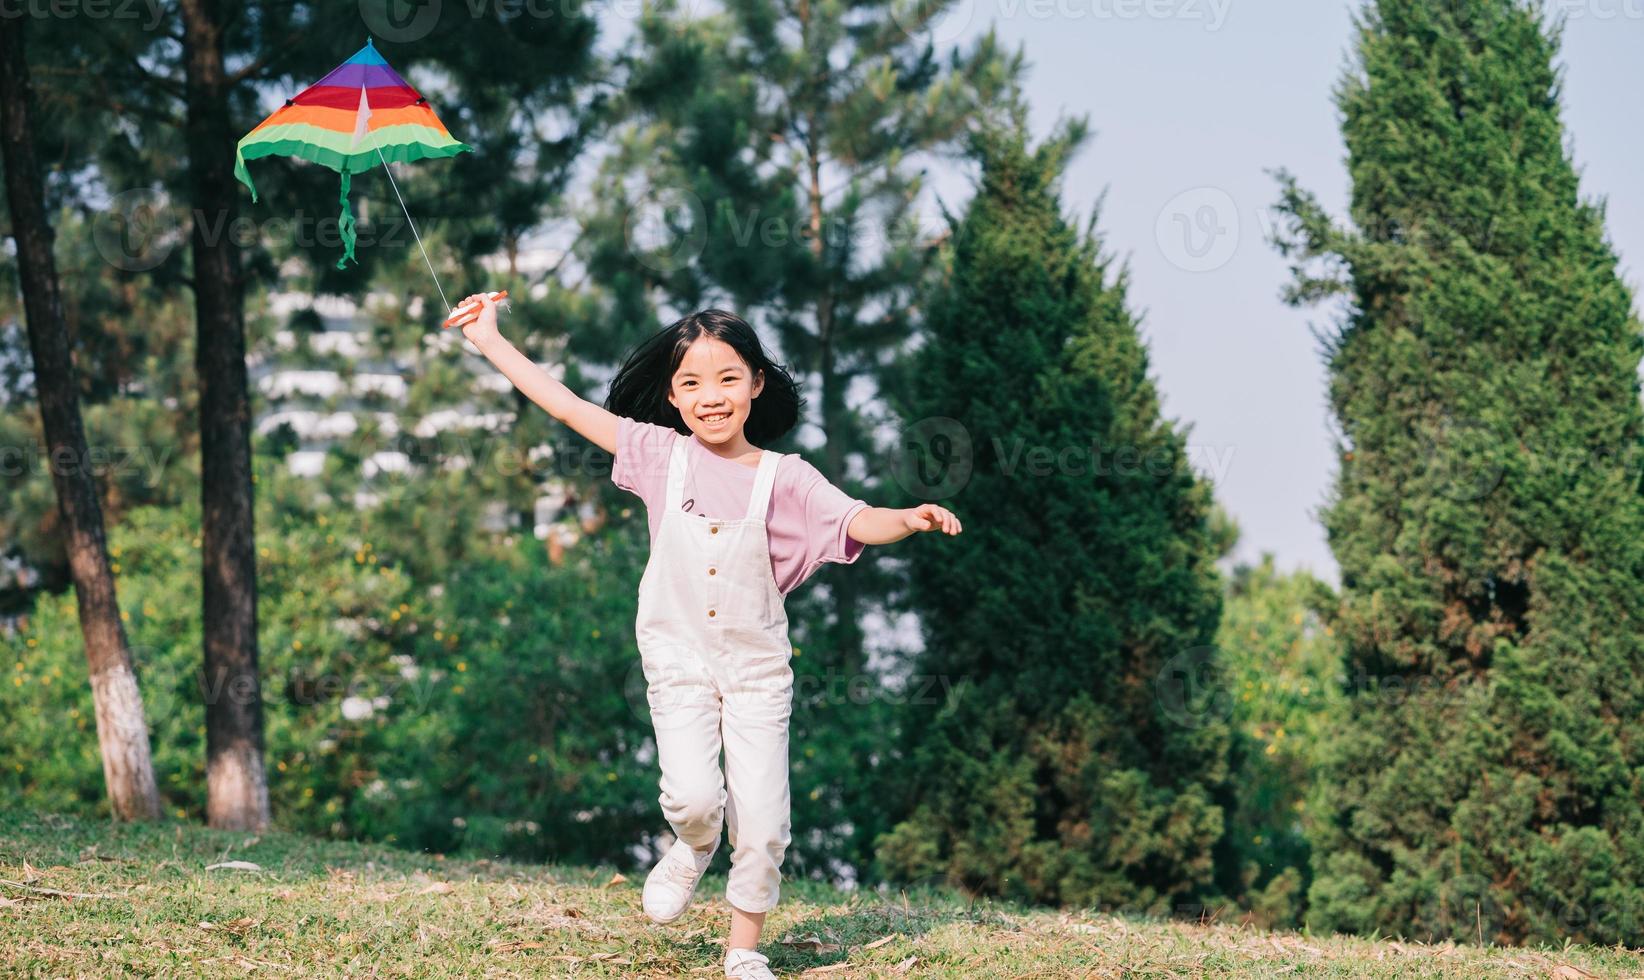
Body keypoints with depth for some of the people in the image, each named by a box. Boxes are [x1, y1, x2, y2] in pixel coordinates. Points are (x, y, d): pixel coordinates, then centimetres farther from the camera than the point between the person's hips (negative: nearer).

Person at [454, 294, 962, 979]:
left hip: (757, 666, 0)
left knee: (762, 823, -2)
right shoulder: (662, 456, -2)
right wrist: (488, 340, 3)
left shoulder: (783, 478, -5)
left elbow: (858, 523, -14)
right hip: (679, 660, 0)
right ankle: (694, 848, 18)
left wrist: (909, 519, -36)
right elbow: (567, 406, 1)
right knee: (693, 796, -19)